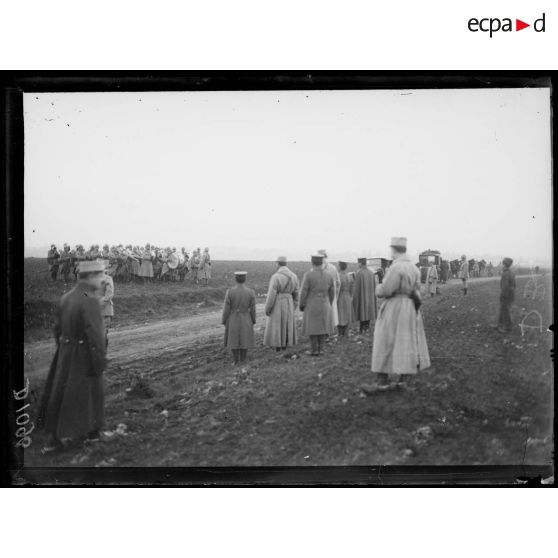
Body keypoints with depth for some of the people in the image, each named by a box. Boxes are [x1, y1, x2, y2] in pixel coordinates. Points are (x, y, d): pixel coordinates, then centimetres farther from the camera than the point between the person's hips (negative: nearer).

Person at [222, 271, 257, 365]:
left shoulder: (230, 292, -17)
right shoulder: (251, 293, -14)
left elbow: (226, 309, -11)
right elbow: (252, 310, -7)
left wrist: (224, 321, 1)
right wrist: (253, 321, 7)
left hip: (233, 320, -1)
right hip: (246, 320, 1)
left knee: (234, 340, 14)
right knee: (244, 340, 12)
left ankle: (235, 360, 17)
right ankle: (242, 361, 18)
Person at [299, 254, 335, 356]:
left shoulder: (308, 275, -16)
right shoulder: (328, 276, -3)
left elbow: (303, 292, -15)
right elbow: (332, 292, 3)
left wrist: (301, 305, -1)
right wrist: (329, 305, 17)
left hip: (311, 306, -3)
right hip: (325, 307, 3)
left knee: (312, 327, 7)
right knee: (322, 326, 12)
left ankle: (314, 350, 7)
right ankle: (319, 349, 14)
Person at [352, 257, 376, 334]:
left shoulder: (359, 273, -17)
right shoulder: (371, 273, 1)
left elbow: (356, 287, -16)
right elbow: (374, 286, 7)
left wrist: (354, 297, -7)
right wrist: (373, 295, 17)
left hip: (362, 295, -5)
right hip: (370, 296, 6)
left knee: (362, 311, 2)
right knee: (368, 310, 14)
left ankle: (362, 328, 3)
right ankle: (367, 327, 18)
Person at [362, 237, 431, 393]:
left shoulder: (396, 267, -19)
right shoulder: (414, 268, 7)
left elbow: (385, 290, -19)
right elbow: (416, 291, 12)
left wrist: (378, 289, 1)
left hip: (394, 309, -9)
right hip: (410, 309, 9)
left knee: (386, 345, -3)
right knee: (406, 344, 11)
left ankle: (382, 382, -2)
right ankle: (400, 380, 14)